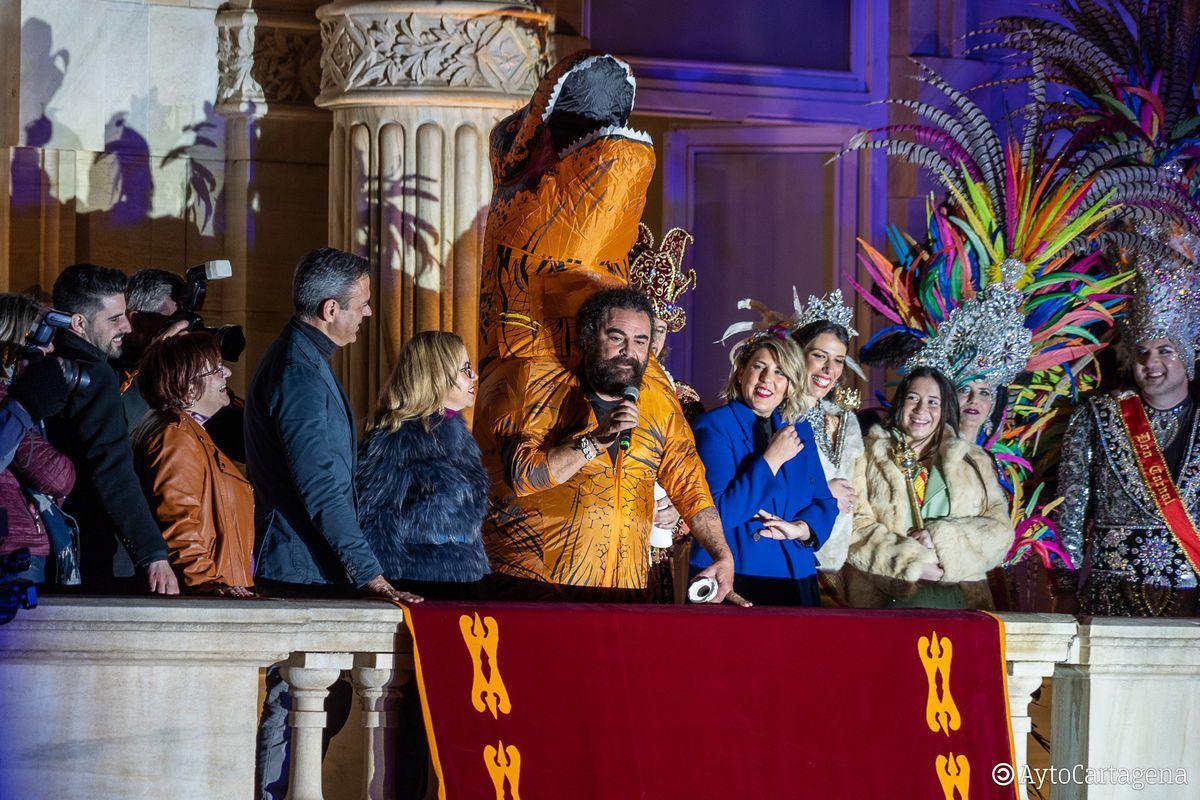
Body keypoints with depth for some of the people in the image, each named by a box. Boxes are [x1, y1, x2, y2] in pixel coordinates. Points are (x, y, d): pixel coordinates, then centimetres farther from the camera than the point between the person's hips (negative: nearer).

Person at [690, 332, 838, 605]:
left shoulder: (800, 430, 11)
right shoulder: (714, 426, -8)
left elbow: (824, 503, 12)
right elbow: (716, 514, -18)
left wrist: (800, 528, -10)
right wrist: (771, 459, -18)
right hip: (731, 582, -5)